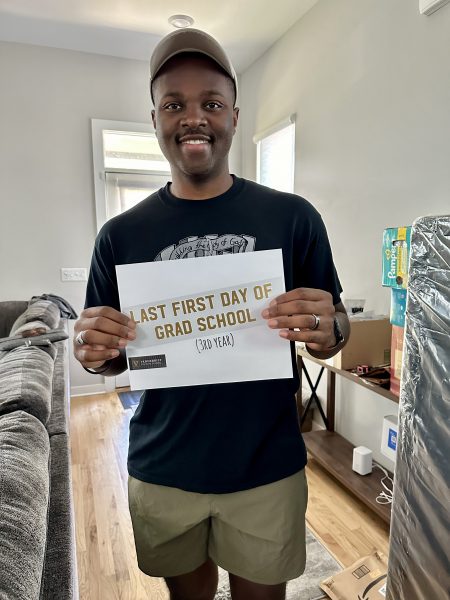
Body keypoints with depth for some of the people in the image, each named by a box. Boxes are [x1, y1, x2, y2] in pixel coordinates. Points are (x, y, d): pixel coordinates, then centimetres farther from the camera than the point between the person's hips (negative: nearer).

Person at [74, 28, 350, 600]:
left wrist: (327, 331, -23)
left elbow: (336, 326, -1)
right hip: (160, 472, 2)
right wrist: (93, 350, -18)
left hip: (267, 470, -1)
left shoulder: (293, 217, -8)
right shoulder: (121, 235, -4)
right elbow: (111, 358, 4)